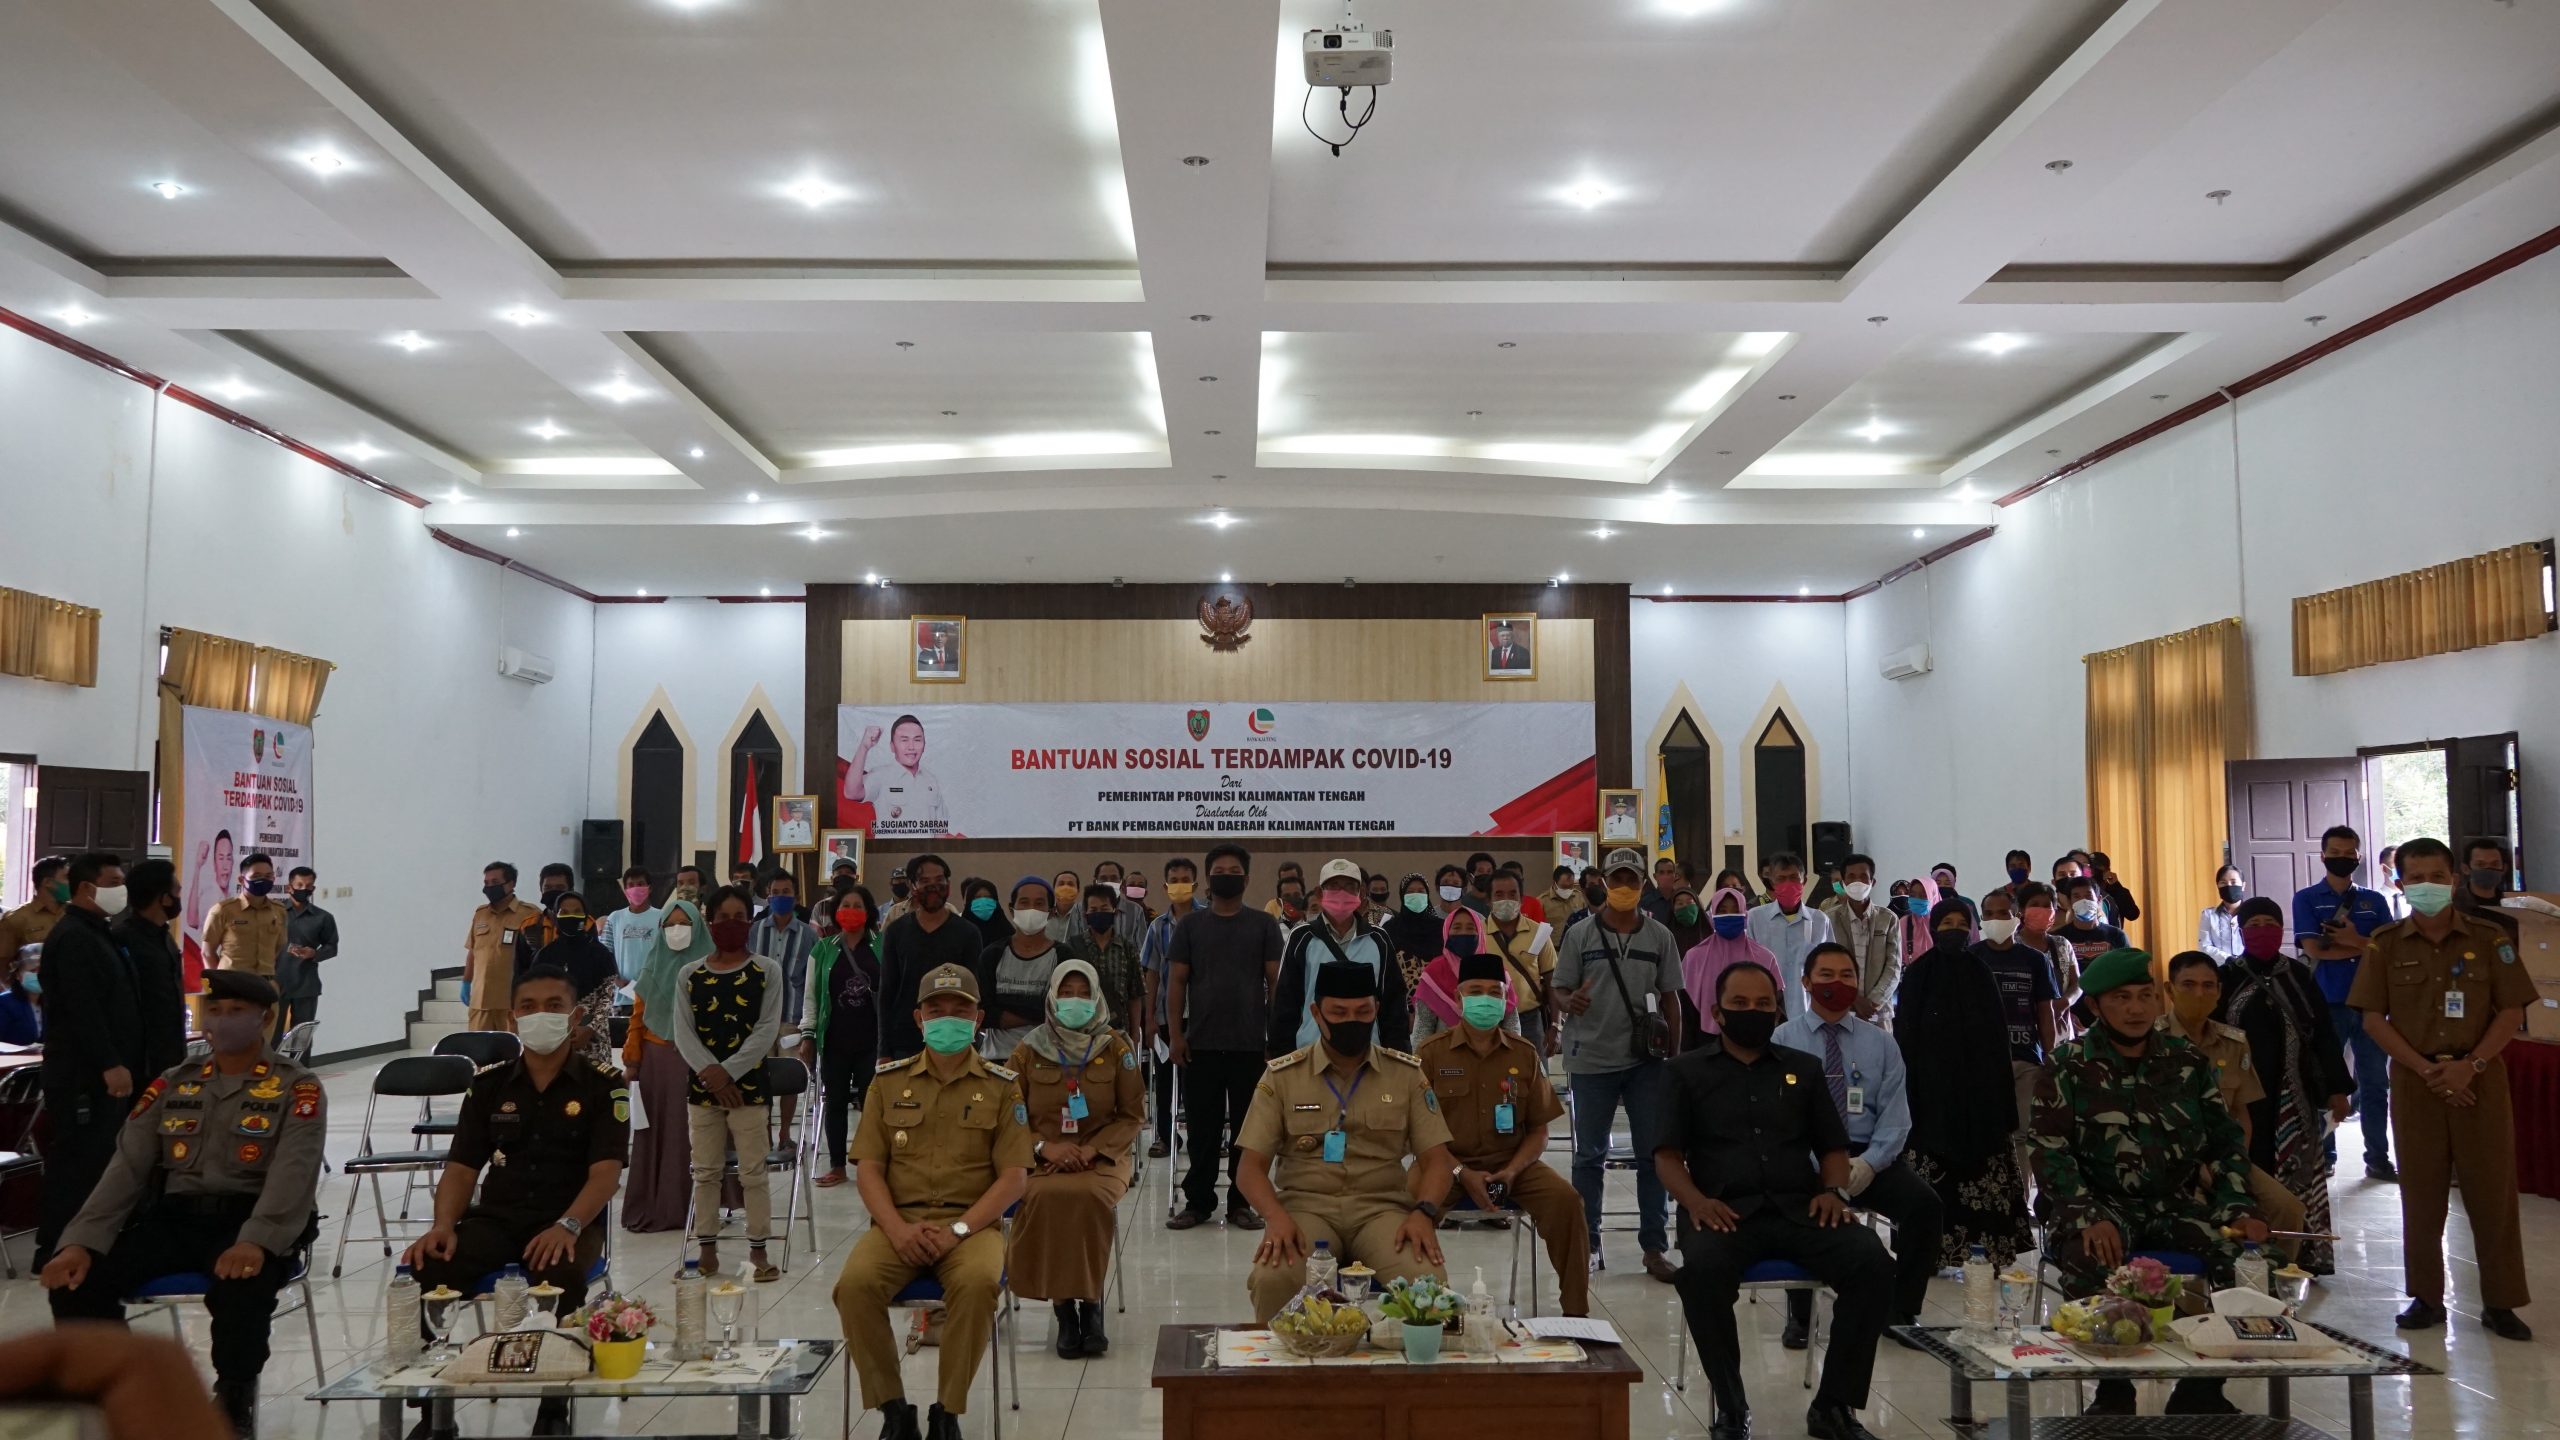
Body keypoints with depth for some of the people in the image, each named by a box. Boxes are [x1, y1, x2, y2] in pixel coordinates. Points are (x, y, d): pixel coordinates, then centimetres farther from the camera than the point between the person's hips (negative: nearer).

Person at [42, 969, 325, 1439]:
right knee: (79, 1280, -19)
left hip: (249, 1220, -5)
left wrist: (257, 1241, -32)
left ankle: (234, 1402, -10)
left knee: (242, 1286, -36)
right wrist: (82, 1240, -9)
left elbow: (293, 1173, -14)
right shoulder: (171, 1086, 15)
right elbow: (126, 1168, 8)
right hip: (174, 1217, 5)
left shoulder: (297, 1088, 0)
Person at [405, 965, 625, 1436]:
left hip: (570, 1222, -3)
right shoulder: (488, 1085, 11)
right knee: (425, 1270, -25)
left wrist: (567, 1226, -28)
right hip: (495, 1218, 4)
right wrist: (443, 1226, -12)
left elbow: (605, 1174, -10)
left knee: (560, 1277, -37)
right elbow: (461, 1168, 8)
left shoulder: (603, 1085, -1)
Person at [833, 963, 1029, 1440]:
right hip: (898, 1222, 2)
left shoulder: (1001, 1087, 6)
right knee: (855, 1283, -29)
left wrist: (957, 1230, -14)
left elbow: (1012, 1177, 0)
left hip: (971, 1224, -2)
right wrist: (897, 1228, -12)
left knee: (977, 1282, -34)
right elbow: (868, 1167, 6)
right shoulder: (889, 1081, 11)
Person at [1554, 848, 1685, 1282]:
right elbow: (1559, 991, 1)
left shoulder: (1659, 937, 4)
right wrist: (1569, 1001, -23)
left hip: (1646, 1060, 1)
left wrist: (1675, 1055, 5)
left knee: (1653, 1155, 5)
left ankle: (1654, 1247, 14)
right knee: (1589, 1155, 7)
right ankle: (1587, 1244, 17)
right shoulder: (1580, 935, -1)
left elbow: (1670, 998, 8)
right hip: (1592, 1059, -1)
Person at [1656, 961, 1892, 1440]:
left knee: (1872, 1261, -27)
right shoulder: (1687, 1071, 12)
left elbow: (1833, 1147, 20)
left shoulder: (1804, 1068, 21)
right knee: (1701, 1270, -36)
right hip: (1726, 1212, -2)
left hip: (1800, 1210, 3)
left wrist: (1835, 1190, -2)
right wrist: (1695, 1201, -15)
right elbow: (1667, 1155, 5)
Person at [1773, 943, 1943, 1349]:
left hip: (1868, 1158, 3)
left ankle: (1903, 1313, -5)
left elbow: (1895, 1118, 7)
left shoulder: (1881, 1043, 14)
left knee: (1925, 1204, -24)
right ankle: (1799, 1316, -13)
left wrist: (1868, 1163, -12)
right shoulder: (1783, 1040, 7)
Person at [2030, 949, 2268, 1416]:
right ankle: (2113, 1389, -12)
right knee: (2092, 1260, -36)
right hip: (2099, 1202, -3)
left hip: (2177, 1202, 3)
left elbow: (2226, 1141, 13)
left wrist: (2239, 1208, -5)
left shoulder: (2188, 1063, 10)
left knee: (2246, 1251, -26)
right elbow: (2050, 1150, -7)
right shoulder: (2069, 1066, 0)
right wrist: (2091, 1217, -22)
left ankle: (2202, 1387, -6)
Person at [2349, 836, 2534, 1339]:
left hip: (2479, 1079, -1)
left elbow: (2511, 1010, -2)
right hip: (2414, 1081, 1)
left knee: (2492, 1191, 2)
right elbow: (2374, 1017, -1)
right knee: (2421, 1194, 6)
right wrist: (2426, 1070, -11)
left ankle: (2500, 1302, 11)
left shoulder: (2488, 939, 1)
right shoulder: (2386, 944, 2)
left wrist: (2471, 1065, -13)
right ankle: (2425, 1297, 15)